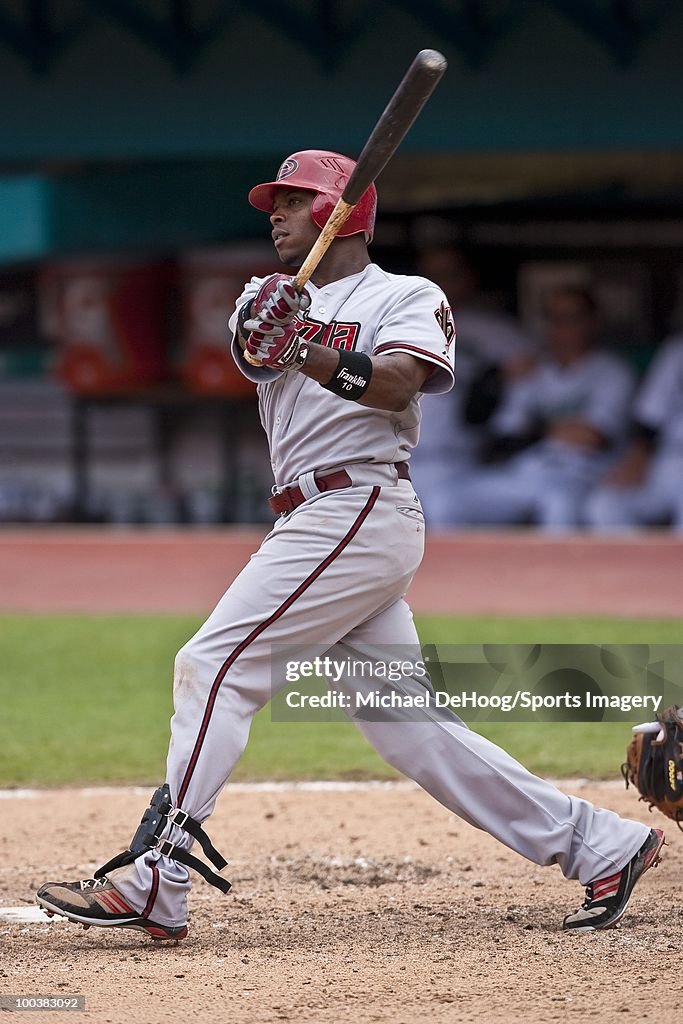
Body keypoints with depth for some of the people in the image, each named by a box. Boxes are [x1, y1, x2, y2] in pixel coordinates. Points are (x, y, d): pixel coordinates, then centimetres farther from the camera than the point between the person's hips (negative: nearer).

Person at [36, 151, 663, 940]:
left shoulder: (408, 297, 1)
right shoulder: (281, 300, 21)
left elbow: (396, 385, -19)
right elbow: (255, 358, -2)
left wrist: (307, 352, -34)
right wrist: (260, 339, -26)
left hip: (360, 511, -8)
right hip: (318, 523, 8)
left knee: (216, 663, -15)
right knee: (405, 724, 5)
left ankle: (154, 884, -20)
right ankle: (599, 844, 8)